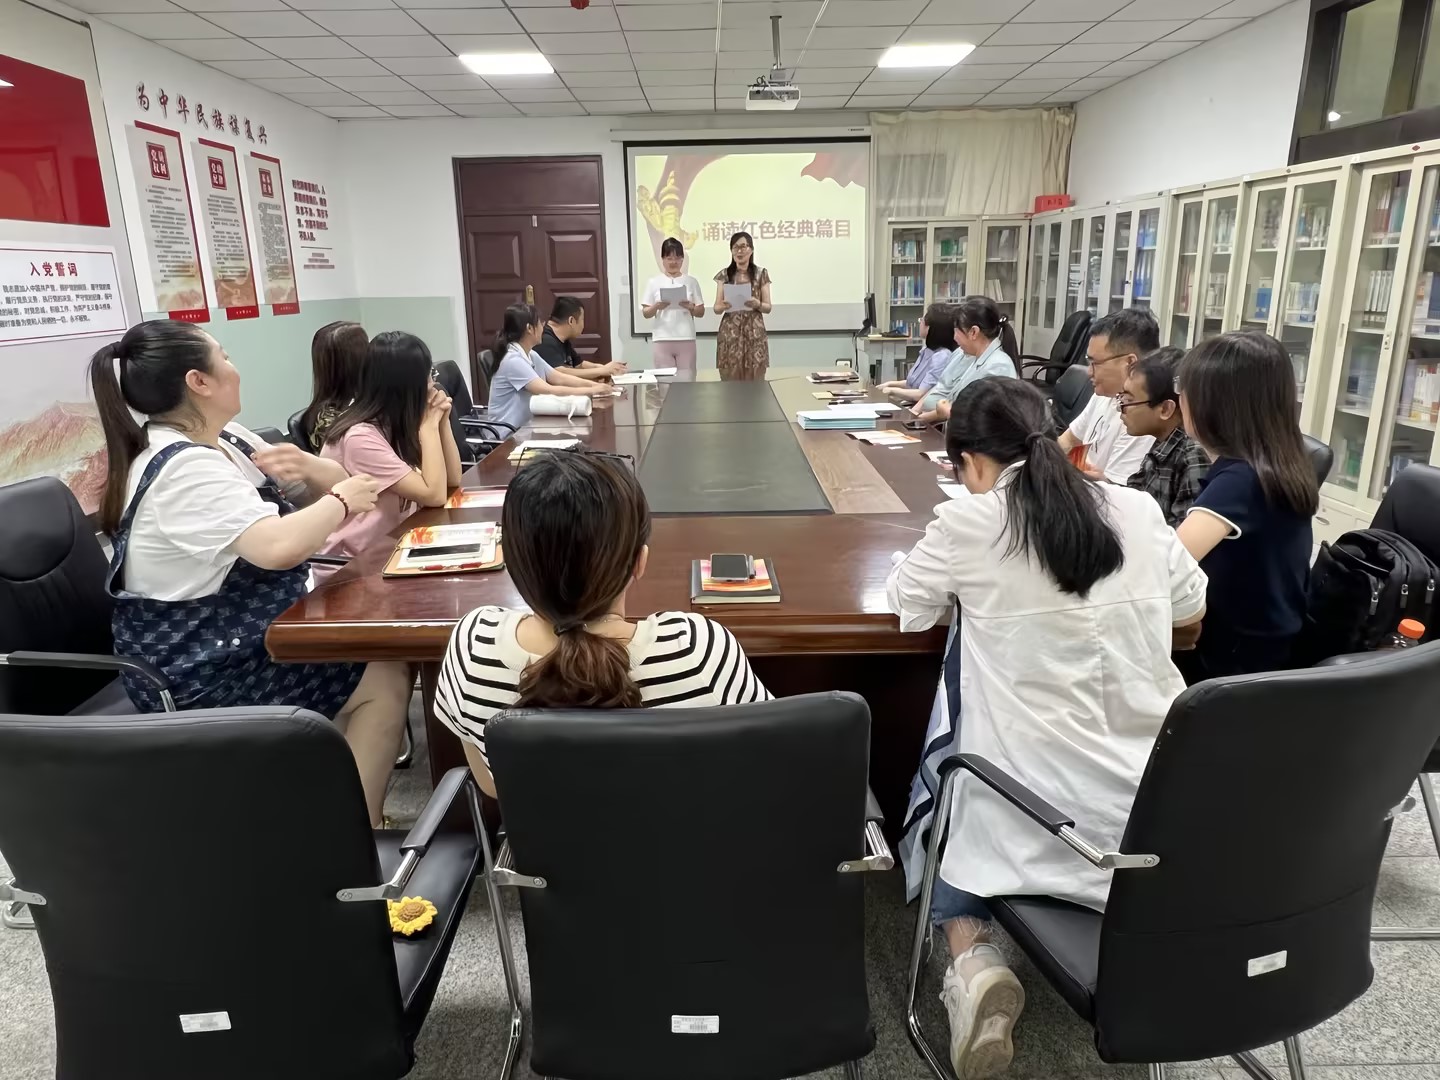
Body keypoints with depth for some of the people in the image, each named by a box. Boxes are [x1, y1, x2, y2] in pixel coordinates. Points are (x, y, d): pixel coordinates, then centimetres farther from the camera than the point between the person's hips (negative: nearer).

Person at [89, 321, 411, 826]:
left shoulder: (226, 441, 5)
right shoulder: (185, 468, -24)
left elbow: (338, 481, 10)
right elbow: (278, 547, -40)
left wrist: (305, 464, -13)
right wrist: (341, 501, -21)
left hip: (229, 638, 9)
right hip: (197, 669, -9)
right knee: (386, 677, -9)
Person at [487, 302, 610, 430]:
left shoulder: (532, 355, 9)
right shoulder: (513, 360, -20)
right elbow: (548, 390, -25)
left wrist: (594, 385, -4)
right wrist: (591, 391, -21)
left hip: (524, 427, 8)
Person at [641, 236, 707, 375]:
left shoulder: (691, 281, 8)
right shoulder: (653, 282, 6)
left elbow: (701, 312, 9)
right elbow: (645, 313, 6)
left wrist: (690, 307, -12)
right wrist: (656, 307, -14)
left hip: (686, 339, 1)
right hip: (662, 340, -1)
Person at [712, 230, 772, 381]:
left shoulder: (761, 274, 5)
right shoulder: (724, 275, 7)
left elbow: (768, 308, 5)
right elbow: (716, 308, 5)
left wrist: (757, 304, -16)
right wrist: (724, 306, -18)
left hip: (754, 333, 0)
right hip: (730, 333, 1)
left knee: (755, 380, -2)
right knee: (730, 380, -2)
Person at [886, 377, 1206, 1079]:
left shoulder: (967, 522, -12)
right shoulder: (1138, 510, 1)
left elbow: (905, 605, 6)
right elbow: (1193, 607, 18)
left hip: (1036, 805, -5)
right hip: (1153, 795, 5)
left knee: (945, 819, 26)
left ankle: (972, 961, 3)